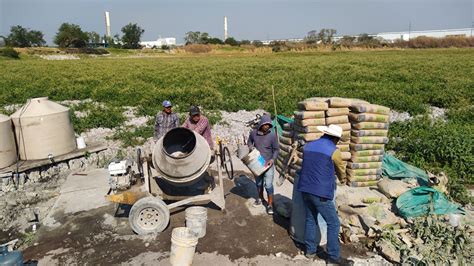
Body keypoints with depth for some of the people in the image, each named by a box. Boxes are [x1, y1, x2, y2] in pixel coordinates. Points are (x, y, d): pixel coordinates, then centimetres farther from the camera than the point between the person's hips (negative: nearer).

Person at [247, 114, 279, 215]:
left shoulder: (272, 135, -13)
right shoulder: (253, 133, -6)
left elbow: (276, 149, -4)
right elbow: (249, 142, 14)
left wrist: (272, 159, -19)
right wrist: (250, 147, -7)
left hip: (268, 164, -3)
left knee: (268, 185, -5)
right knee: (258, 183, 19)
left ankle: (270, 204, 8)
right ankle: (260, 198, 42)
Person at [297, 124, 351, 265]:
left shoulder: (308, 146, 7)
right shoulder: (334, 151, -10)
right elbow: (340, 169, 8)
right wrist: (342, 179, 31)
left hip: (306, 189, 7)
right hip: (321, 193, -7)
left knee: (311, 220, 18)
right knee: (333, 223, 6)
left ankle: (311, 249, 28)